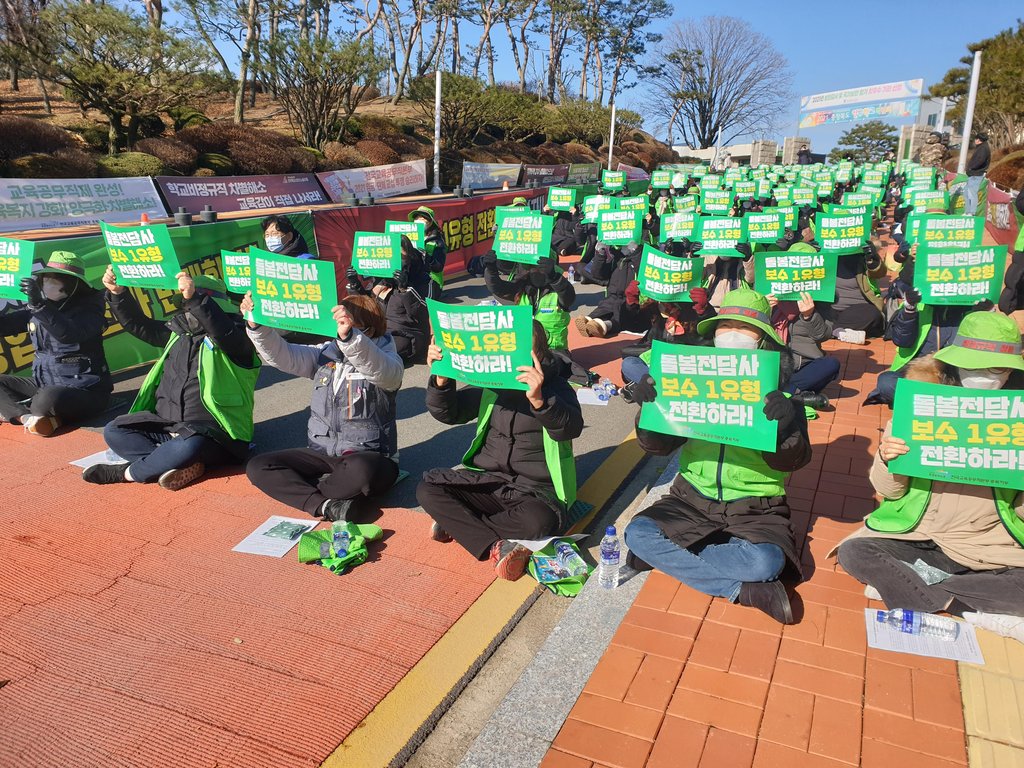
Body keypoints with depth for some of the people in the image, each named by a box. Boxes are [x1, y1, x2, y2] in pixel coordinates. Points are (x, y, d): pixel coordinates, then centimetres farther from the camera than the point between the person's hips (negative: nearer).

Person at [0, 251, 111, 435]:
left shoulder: (89, 306, -11)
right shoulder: (40, 305, 9)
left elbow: (69, 335, -30)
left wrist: (39, 305, -37)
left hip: (86, 391, -8)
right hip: (46, 385, 8)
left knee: (49, 398, -35)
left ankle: (15, 411, -4)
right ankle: (30, 418, -20)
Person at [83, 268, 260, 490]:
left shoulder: (233, 337, -8)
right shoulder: (179, 330, 14)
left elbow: (223, 331, -32)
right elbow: (139, 325, 15)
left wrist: (195, 298, -45)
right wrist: (118, 293, 0)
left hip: (210, 433, -8)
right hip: (166, 426, 8)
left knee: (189, 447, -39)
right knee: (113, 431, -5)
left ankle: (127, 472, -12)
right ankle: (186, 465, -23)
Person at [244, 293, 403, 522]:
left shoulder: (386, 361, -9)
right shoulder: (325, 353, 7)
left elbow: (379, 369, -34)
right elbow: (282, 356, -4)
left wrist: (349, 336, -51)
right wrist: (256, 324, -20)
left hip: (368, 456, -5)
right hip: (321, 453, 5)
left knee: (361, 471, -40)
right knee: (257, 466, -10)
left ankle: (298, 490, -11)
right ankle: (325, 505, -25)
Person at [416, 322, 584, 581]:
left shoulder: (555, 387, -7)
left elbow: (571, 428, -27)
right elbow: (447, 413, 5)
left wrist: (539, 399, -46)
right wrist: (441, 379, -16)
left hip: (535, 489, -4)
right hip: (486, 480, 4)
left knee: (540, 521, -37)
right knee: (428, 488, -17)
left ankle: (456, 524, -16)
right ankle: (495, 546, -25)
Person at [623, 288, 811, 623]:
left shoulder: (780, 394, -4)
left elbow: (789, 461, -13)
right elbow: (658, 445, -4)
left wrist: (785, 428, -35)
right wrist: (649, 407, -25)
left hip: (754, 507, -3)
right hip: (693, 498, 3)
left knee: (767, 561, -32)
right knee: (638, 533, -22)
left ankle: (669, 557, -13)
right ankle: (743, 590, -18)